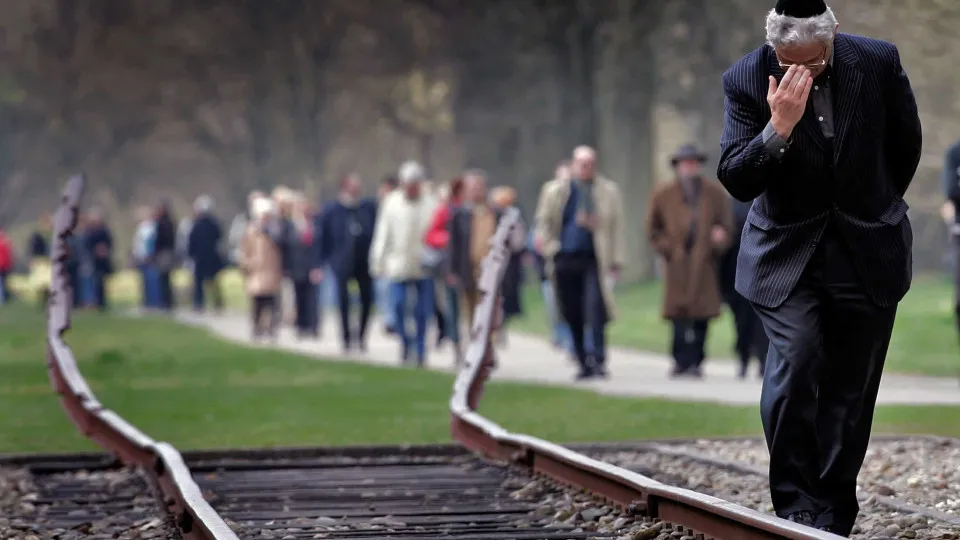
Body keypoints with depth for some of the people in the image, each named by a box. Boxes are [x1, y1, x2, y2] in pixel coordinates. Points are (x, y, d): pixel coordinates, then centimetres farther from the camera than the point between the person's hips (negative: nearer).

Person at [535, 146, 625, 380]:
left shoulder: (608, 192, 4)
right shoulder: (555, 192, 8)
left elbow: (616, 228, 3)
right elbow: (544, 222, 15)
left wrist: (616, 261, -2)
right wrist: (551, 249, 2)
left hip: (594, 259, -2)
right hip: (565, 260, 2)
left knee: (595, 309, -17)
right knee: (572, 315, 4)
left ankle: (598, 359, -14)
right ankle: (584, 363, 14)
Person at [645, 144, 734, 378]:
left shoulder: (715, 193, 11)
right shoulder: (663, 195, 9)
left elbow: (727, 225, 14)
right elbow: (653, 229, 13)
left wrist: (719, 242, -5)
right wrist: (667, 249, -1)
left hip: (704, 265, 1)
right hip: (677, 265, -1)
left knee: (702, 316, -3)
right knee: (680, 316, -8)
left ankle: (695, 363, 3)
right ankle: (682, 362, -4)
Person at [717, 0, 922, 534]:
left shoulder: (879, 62, -10)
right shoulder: (747, 80, -13)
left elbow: (907, 145, 8)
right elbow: (736, 181, -16)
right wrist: (779, 126, -31)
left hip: (867, 254, 1)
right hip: (788, 254, -1)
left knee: (850, 390, 5)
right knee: (793, 371, -19)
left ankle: (833, 517, 16)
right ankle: (796, 508, -9)